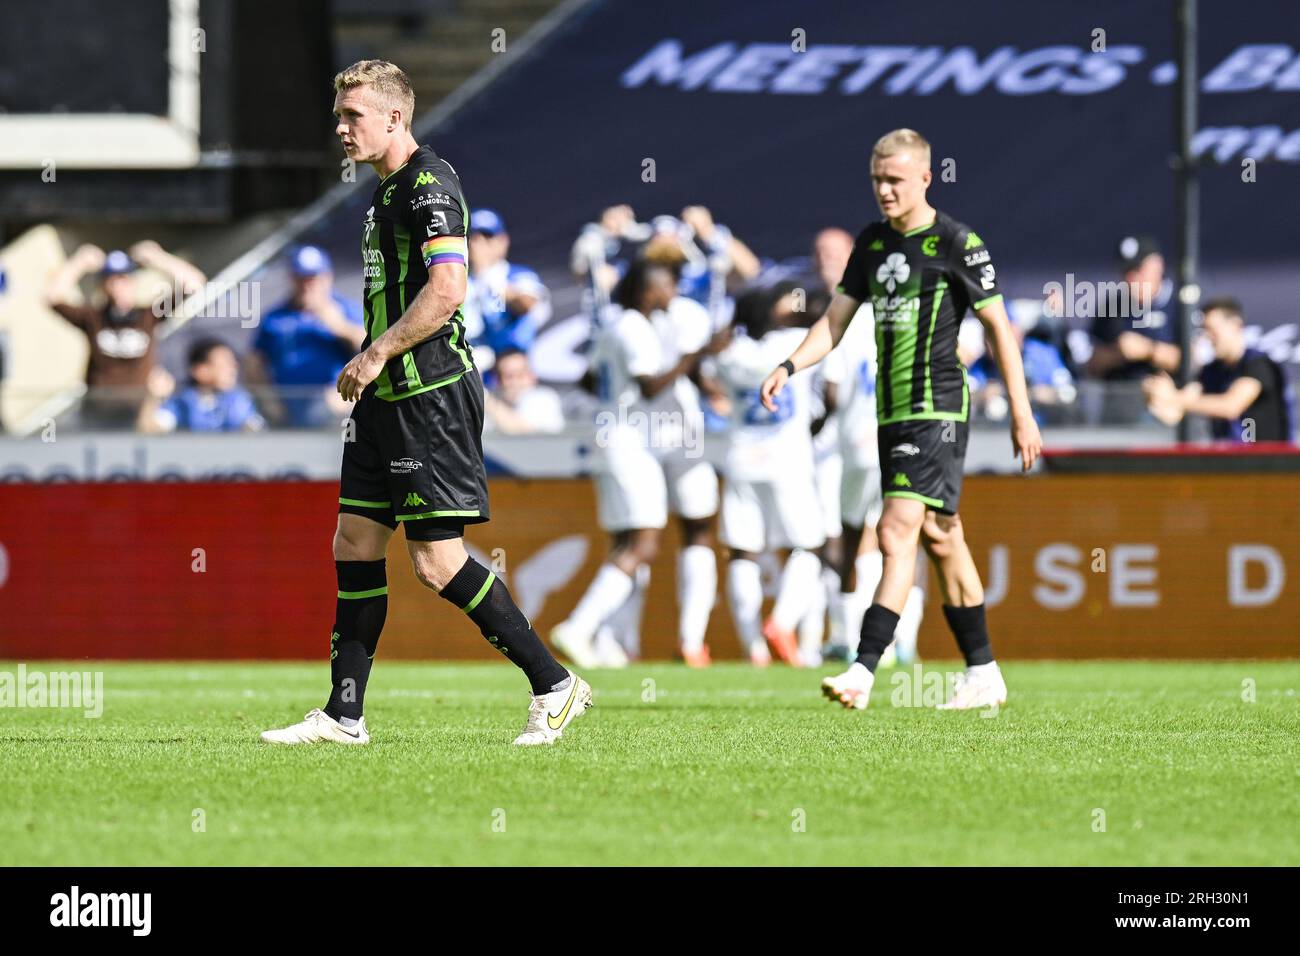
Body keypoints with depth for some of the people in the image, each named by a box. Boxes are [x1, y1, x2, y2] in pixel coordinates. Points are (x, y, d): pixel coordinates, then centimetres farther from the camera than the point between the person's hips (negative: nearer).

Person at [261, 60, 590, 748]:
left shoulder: (429, 183, -13)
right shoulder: (385, 191, 17)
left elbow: (446, 290, -23)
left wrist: (376, 355, -18)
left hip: (430, 394, -10)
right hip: (387, 399, 10)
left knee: (437, 562, -10)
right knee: (355, 544, 8)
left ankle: (555, 686, -2)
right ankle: (344, 714, 12)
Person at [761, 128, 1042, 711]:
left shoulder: (957, 243, -8)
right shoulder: (872, 243, 12)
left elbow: (997, 325, -5)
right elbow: (836, 319, 14)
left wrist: (1022, 413, -6)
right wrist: (789, 367, -3)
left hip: (937, 408, -8)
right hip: (891, 412, 8)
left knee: (897, 533, -17)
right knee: (940, 538, 12)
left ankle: (863, 673, -23)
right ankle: (983, 674, 20)